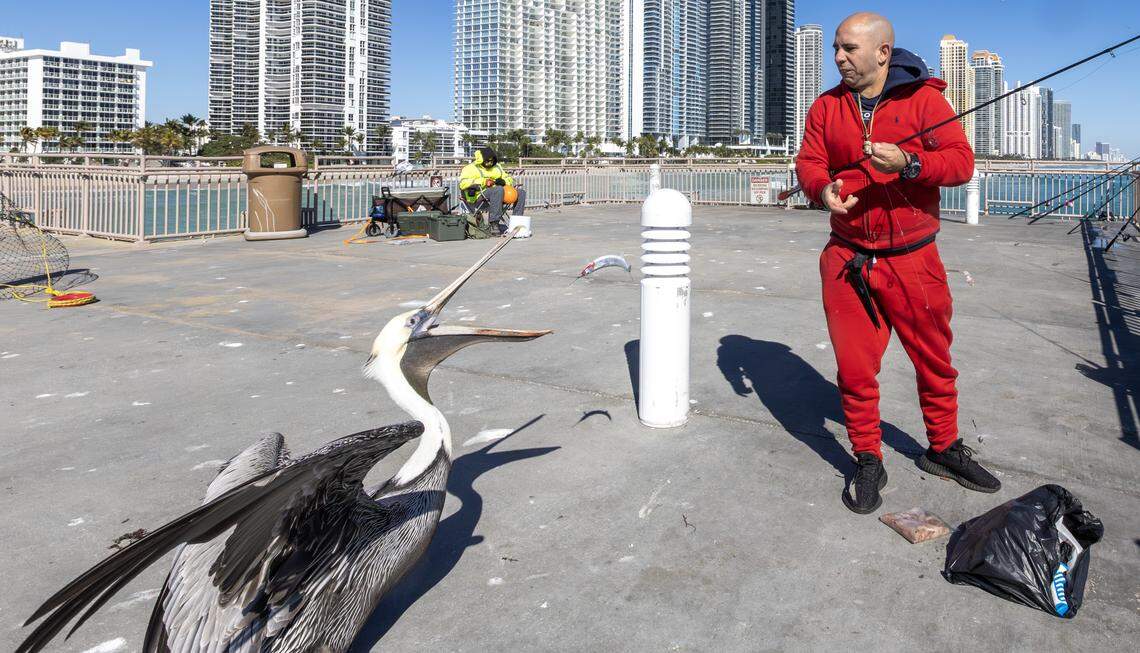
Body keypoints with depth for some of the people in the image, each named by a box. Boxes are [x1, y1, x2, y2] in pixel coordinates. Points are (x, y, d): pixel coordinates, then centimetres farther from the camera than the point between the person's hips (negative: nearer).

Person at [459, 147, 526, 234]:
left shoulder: (496, 167, 22)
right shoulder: (471, 168, 2)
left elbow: (509, 179, 23)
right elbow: (463, 184, -14)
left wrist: (503, 181, -3)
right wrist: (484, 181, -17)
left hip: (498, 194, 7)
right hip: (479, 197, -7)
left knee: (521, 192, -6)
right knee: (498, 189, -37)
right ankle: (494, 222, -39)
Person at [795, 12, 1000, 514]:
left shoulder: (923, 98, -3)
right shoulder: (827, 106, 7)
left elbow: (961, 161, -9)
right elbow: (809, 162, 3)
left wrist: (908, 165, -26)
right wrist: (822, 188, -19)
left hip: (913, 259, -1)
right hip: (847, 260, 2)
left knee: (934, 360, 12)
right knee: (854, 368, 3)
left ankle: (943, 449, 34)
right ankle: (868, 463, 20)